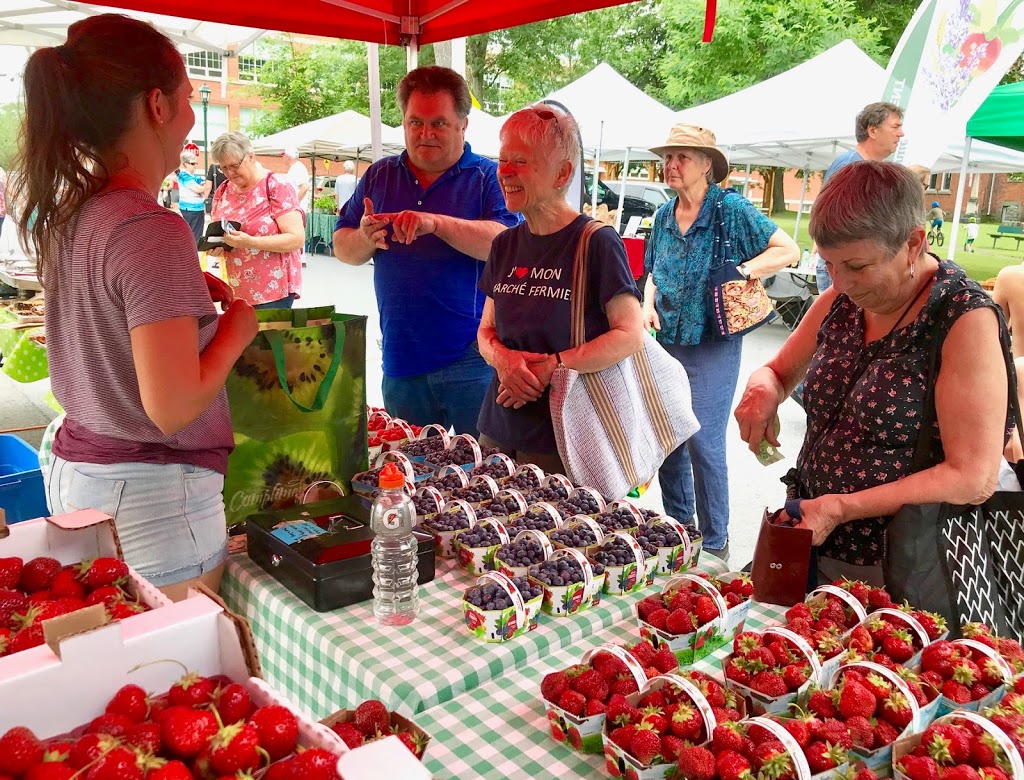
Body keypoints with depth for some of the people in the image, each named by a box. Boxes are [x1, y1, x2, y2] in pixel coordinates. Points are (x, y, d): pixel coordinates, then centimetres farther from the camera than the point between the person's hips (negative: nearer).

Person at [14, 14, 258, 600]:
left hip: (76, 469, 9)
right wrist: (237, 327, -10)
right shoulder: (152, 230, -22)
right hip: (151, 492, -9)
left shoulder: (67, 213, 3)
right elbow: (172, 409, -25)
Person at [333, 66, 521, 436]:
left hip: (471, 360, -4)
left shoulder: (490, 177, -1)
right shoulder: (378, 176, 12)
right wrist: (365, 239, -11)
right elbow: (342, 247, 12)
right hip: (401, 356, 4)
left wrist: (436, 223, -27)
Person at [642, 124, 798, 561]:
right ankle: (676, 523, 31)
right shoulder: (664, 216, 9)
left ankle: (715, 544, 11)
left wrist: (742, 271, -21)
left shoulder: (731, 209, -9)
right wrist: (648, 305, 1)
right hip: (666, 344, 6)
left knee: (704, 443, -6)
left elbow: (789, 251, -10)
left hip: (712, 347, -6)